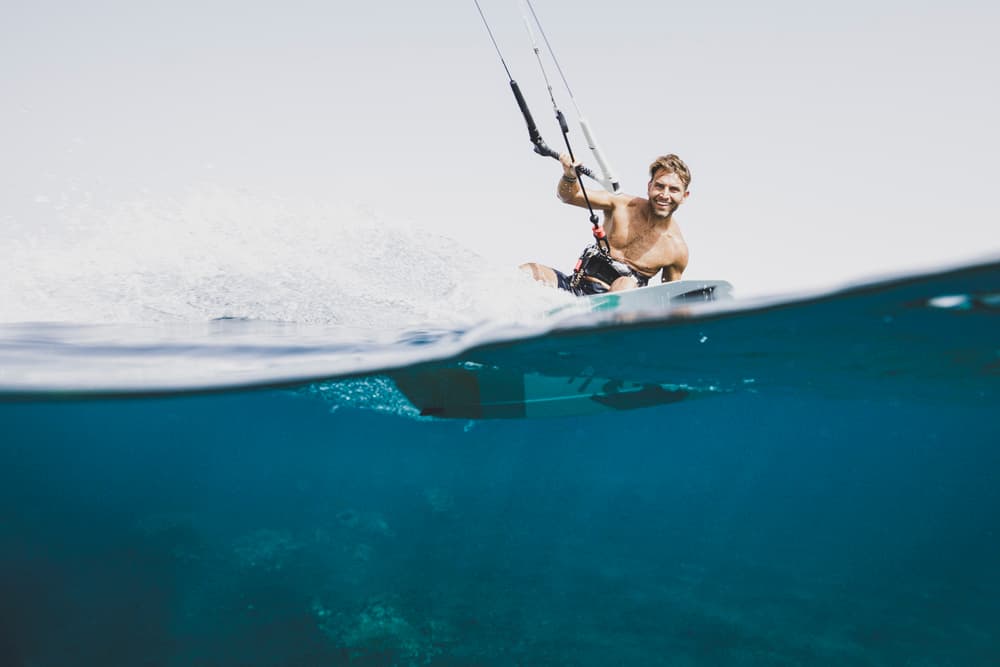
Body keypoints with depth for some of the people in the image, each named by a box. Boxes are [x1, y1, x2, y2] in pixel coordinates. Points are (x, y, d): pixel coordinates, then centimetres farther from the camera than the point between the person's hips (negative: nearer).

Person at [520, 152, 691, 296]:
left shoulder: (677, 249, 1)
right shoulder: (622, 205, 1)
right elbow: (568, 195, 1)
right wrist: (570, 175, -20)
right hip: (576, 287, 2)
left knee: (627, 284, -37)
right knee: (527, 271, -21)